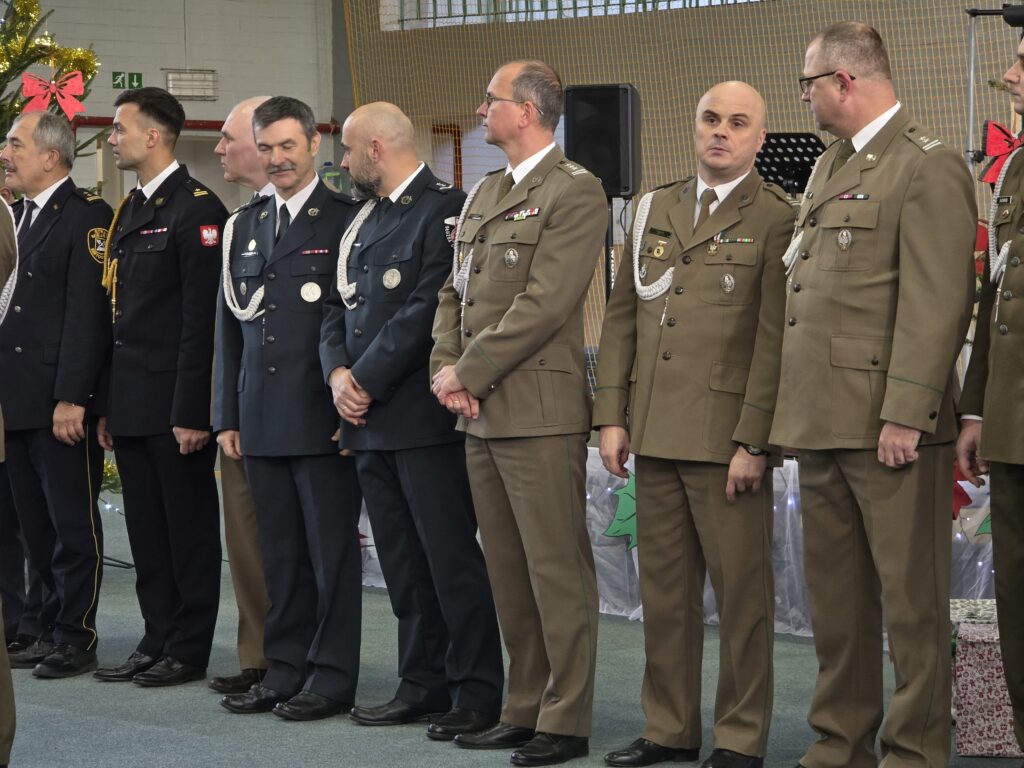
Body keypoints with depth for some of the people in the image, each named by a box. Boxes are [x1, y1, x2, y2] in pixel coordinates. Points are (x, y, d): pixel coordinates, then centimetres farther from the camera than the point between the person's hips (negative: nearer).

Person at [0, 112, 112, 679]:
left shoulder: (87, 216, -9)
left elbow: (87, 313, -14)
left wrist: (71, 398, -19)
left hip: (63, 402, -8)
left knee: (73, 526, -1)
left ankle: (76, 638, 5)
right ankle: (53, 629, 19)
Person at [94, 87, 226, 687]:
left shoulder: (197, 209, -11)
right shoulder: (129, 212, 16)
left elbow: (202, 317, -16)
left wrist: (192, 411, -19)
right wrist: (108, 405, 15)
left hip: (176, 404, -9)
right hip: (132, 404, 9)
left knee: (189, 529, 0)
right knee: (147, 530, 12)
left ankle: (189, 650, 7)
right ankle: (158, 642, 19)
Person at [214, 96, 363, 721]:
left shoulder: (348, 219, -4)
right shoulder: (244, 226, 15)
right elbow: (230, 326, 17)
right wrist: (227, 416, 12)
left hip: (323, 418, -6)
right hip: (262, 421, 6)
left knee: (333, 549, 0)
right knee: (280, 552, 10)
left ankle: (334, 675, 6)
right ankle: (285, 669, 17)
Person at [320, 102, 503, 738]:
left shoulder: (444, 209, -9)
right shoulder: (364, 221, 18)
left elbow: (428, 309, -17)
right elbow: (339, 307, 17)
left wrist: (366, 381, -14)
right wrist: (338, 373, -2)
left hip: (426, 419, -9)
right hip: (371, 422, 9)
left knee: (451, 559, -5)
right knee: (403, 565, 11)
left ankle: (477, 692, 0)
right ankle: (423, 685, 18)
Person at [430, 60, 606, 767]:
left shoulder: (575, 192, -8)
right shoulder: (484, 195, 19)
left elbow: (545, 304, -16)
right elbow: (456, 293, 19)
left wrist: (468, 373, -13)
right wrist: (446, 369, 1)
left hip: (539, 411, -8)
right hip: (481, 414, 9)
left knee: (557, 569, -4)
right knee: (507, 570, 12)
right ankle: (524, 711, 19)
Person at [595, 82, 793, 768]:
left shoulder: (777, 218, -4)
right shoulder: (655, 209, 15)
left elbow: (776, 338, -10)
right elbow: (621, 316, 16)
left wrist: (753, 442, -15)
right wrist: (611, 415, 7)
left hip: (727, 440, -6)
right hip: (654, 434, 6)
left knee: (741, 589, 0)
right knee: (664, 588, 11)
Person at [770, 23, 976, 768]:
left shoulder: (929, 167, -9)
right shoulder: (829, 167, 18)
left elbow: (937, 304, -15)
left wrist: (904, 414, -20)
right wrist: (797, 409, 14)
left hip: (889, 425, -9)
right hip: (824, 419, 9)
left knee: (911, 596, -1)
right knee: (835, 594, 13)